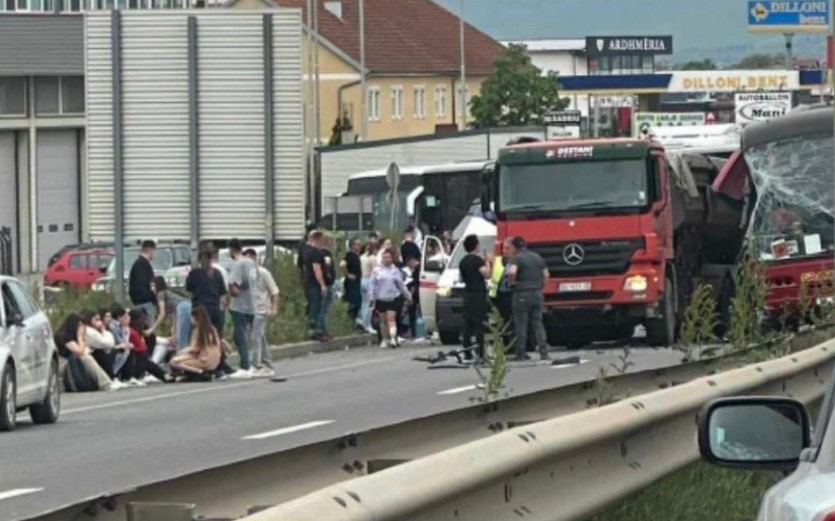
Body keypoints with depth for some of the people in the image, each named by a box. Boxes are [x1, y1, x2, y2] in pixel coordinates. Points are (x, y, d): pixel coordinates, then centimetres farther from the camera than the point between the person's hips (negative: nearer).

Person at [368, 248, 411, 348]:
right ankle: (385, 339, 19)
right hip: (381, 298, 1)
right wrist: (371, 297, -3)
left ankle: (393, 338, -19)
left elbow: (401, 284, 14)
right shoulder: (377, 271, 4)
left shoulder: (396, 271, 6)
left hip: (393, 298, -1)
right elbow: (372, 285, 3)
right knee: (383, 320, 8)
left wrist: (407, 295, 17)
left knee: (391, 318, -12)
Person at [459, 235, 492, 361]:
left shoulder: (463, 262, 13)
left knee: (468, 324, 8)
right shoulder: (477, 260, -11)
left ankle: (467, 352, 7)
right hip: (478, 294, -7)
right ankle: (480, 352, -14)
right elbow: (487, 274, -20)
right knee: (479, 324, -9)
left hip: (468, 294, 7)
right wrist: (488, 263, -3)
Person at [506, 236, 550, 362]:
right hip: (537, 294, 6)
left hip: (522, 295, -6)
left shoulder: (516, 258, -10)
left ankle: (520, 354, 3)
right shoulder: (537, 257, 12)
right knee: (537, 323, 9)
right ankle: (544, 352, 1)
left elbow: (512, 272, -29)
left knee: (521, 325, 1)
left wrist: (511, 282, -12)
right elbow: (546, 275, 17)